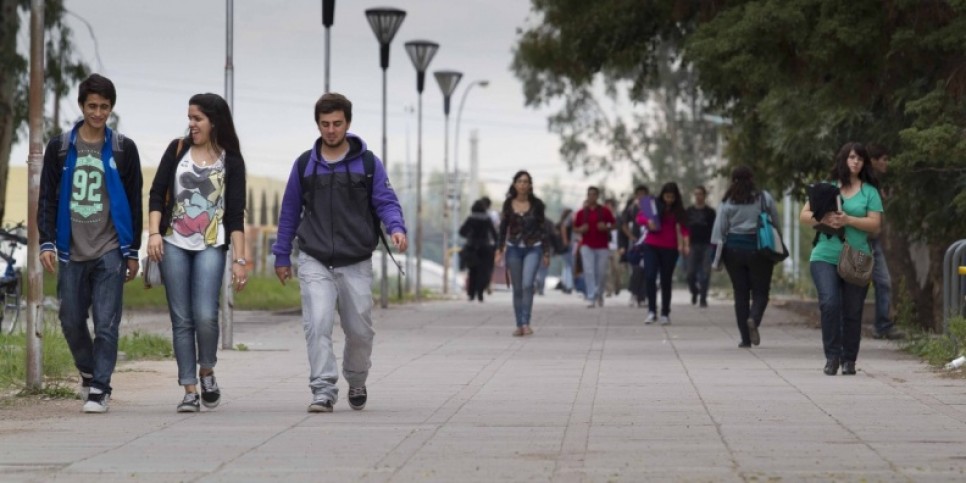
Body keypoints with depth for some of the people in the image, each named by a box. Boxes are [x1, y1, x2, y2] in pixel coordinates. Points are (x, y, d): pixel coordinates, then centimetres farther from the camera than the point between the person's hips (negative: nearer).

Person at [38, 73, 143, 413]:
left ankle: (99, 389, -4)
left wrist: (133, 252, 5)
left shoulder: (123, 149, 4)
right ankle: (89, 373, 29)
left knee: (106, 324, -8)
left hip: (110, 251, -2)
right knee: (71, 321, 5)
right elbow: (47, 198, 7)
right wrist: (47, 243, -3)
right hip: (71, 251, 2)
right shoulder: (60, 148, 6)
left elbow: (134, 203, 7)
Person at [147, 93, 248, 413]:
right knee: (181, 319, 0)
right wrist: (154, 232, -7)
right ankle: (189, 390, 5)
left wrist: (240, 259, -4)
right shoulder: (177, 150, 8)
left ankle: (207, 371, 9)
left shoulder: (231, 161, 3)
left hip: (211, 247, -2)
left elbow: (236, 214, 1)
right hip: (174, 244, 2)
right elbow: (157, 194, 7)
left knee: (205, 315, -17)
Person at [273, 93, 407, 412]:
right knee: (317, 324, -17)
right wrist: (282, 255, 14)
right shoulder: (305, 164, 7)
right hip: (314, 262, 0)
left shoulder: (368, 163, 4)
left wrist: (396, 227, -22)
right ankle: (323, 391, -14)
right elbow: (290, 211, 14)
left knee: (360, 331, 7)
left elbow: (385, 201, 0)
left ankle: (356, 383, 32)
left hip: (356, 263, 0)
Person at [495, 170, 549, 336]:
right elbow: (503, 228, 8)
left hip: (533, 249, -2)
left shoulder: (536, 204, -2)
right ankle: (519, 326, 9)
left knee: (527, 285, -19)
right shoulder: (508, 204, 2)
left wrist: (546, 252, 3)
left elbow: (542, 228, 3)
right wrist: (499, 249, 3)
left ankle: (526, 323, -19)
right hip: (514, 248, 2)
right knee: (517, 289, 4)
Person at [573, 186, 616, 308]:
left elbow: (614, 224, 8)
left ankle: (599, 295, 28)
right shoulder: (581, 213, 6)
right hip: (587, 246, 0)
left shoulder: (604, 211, 2)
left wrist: (606, 227, -12)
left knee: (601, 272, 4)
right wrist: (581, 230, -9)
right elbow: (575, 228, 13)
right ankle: (591, 298, -13)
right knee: (589, 272, -11)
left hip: (602, 246, 0)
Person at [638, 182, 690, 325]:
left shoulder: (678, 210, 6)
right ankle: (652, 311, -8)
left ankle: (665, 313, 14)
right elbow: (640, 217, -2)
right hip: (651, 246, -1)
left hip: (670, 249, 1)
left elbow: (683, 228, 0)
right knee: (649, 277, -14)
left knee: (666, 281, 5)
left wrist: (686, 244, -16)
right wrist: (647, 221, -25)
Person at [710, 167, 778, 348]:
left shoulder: (728, 202, -1)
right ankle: (754, 319, -26)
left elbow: (719, 229, -2)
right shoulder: (764, 198, -1)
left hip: (734, 249, 1)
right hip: (759, 249, -1)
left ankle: (745, 339, 5)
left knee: (740, 293, 7)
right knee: (760, 291, 6)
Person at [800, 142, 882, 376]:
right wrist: (823, 219, -11)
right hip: (825, 257, 0)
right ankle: (832, 356, -7)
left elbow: (874, 224, -1)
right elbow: (804, 215, 8)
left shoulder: (870, 192, 8)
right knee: (829, 303, -17)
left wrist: (847, 220, -15)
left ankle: (849, 359, 15)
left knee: (852, 311, 2)